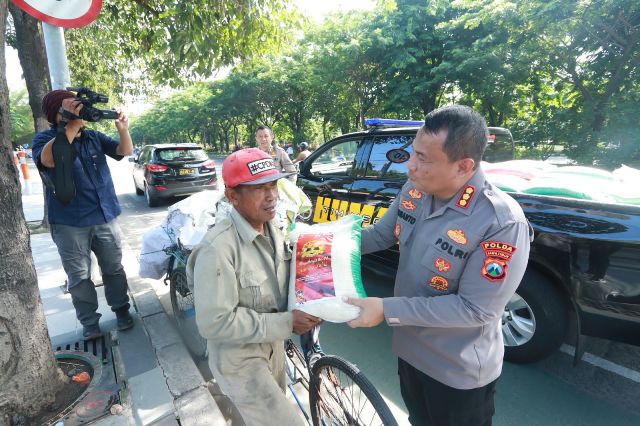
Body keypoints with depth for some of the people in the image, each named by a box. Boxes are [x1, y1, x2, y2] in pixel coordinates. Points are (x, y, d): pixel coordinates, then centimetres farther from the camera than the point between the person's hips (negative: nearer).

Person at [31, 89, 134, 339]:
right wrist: (72, 125, -30)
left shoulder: (94, 137, 6)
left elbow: (125, 152, 1)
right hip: (70, 223, -2)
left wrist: (123, 130, -17)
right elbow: (48, 160, -26)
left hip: (105, 217, 3)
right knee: (79, 276, 6)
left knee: (114, 269, 11)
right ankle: (89, 322, 20)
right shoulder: (45, 139, -4)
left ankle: (121, 309, 27)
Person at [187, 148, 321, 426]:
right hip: (239, 357, -7)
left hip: (273, 346, 7)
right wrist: (285, 323, -28)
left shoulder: (274, 227, -7)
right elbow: (214, 323, -29)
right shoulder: (218, 248, -31)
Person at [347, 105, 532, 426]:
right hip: (410, 350, 6)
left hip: (460, 372, -5)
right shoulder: (414, 191, -12)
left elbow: (475, 309, -28)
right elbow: (380, 234, 2)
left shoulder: (503, 223, -31)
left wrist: (387, 310, -29)